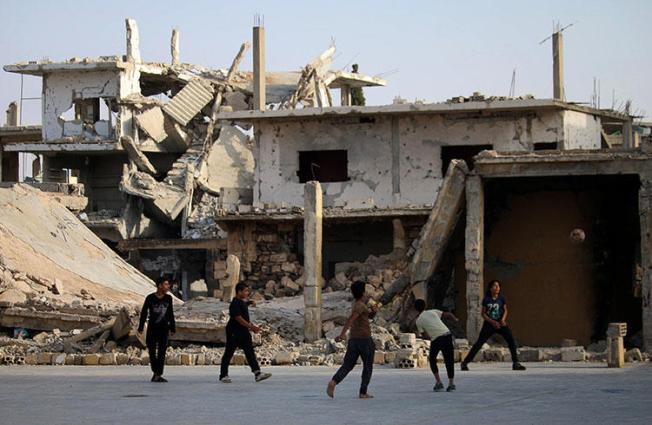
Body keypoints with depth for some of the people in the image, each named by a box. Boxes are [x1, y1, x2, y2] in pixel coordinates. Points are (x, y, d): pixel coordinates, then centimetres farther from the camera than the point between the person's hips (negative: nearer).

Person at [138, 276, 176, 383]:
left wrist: (173, 327, 13)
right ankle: (155, 372, 23)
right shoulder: (150, 298, -6)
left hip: (164, 329, 2)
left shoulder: (168, 298, 4)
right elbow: (144, 313, -1)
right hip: (152, 328, -2)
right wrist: (141, 327, -2)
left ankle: (159, 375, -3)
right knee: (152, 351, 6)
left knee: (162, 352, -5)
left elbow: (171, 314, 12)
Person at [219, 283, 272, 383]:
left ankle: (257, 373, -8)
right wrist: (251, 326, -24)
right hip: (234, 332, -8)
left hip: (244, 331, 9)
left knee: (250, 352, -1)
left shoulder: (243, 302, 10)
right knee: (228, 353, 2)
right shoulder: (235, 304, -18)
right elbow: (239, 319, -24)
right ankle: (223, 375, 11)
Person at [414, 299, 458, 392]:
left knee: (432, 360, 19)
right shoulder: (433, 312, 17)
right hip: (447, 334, 2)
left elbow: (423, 333, 7)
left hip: (436, 339, -2)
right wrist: (455, 319, 32)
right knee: (449, 361, 11)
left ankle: (438, 382, 11)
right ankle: (451, 383, 5)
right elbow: (448, 314, 15)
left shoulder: (419, 320, 11)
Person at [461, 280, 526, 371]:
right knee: (479, 343, -3)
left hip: (500, 323, 2)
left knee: (511, 340, -12)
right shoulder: (486, 299, -6)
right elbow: (483, 314, -3)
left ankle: (515, 363, -3)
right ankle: (465, 362, 4)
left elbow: (505, 310, 7)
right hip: (489, 324, -2)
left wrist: (503, 319, -13)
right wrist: (492, 322, -15)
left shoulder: (501, 298, 0)